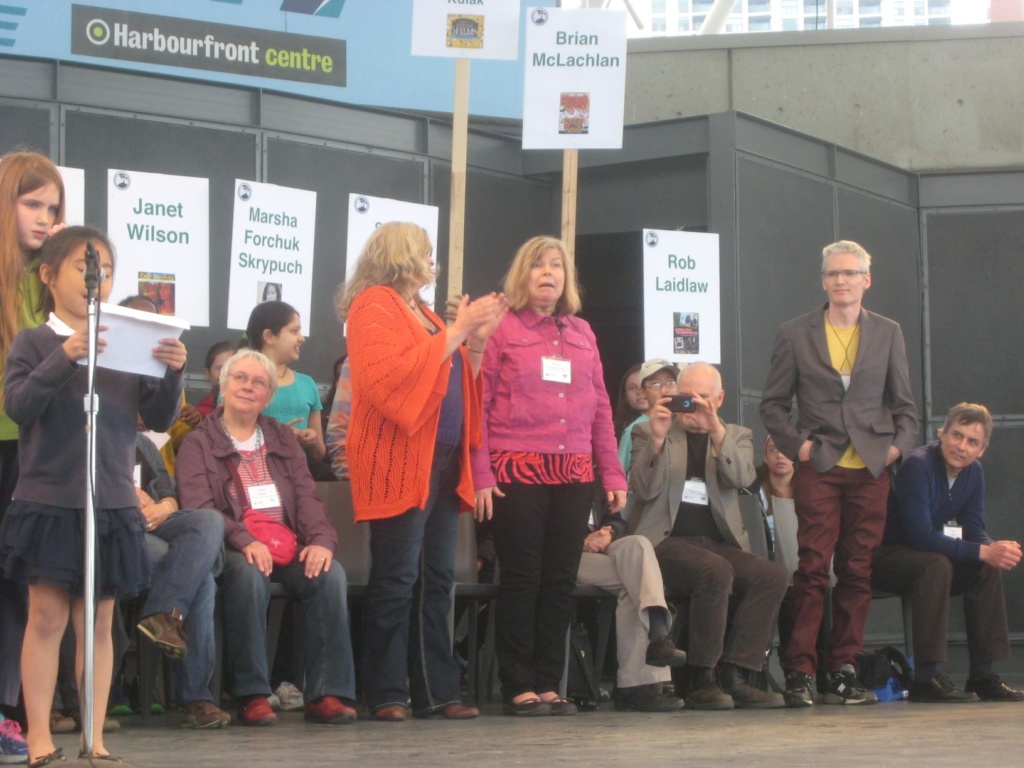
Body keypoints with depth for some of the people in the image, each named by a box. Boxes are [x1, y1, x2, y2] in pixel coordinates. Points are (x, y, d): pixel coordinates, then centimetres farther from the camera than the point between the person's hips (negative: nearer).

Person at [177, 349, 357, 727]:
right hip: (231, 549, -4)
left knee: (331, 575, -26)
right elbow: (198, 507, -7)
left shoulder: (281, 438, 22)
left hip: (289, 546, 4)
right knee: (249, 575, -38)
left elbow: (307, 495, 12)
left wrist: (321, 540, -10)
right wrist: (244, 541, -23)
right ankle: (252, 695, -31)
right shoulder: (199, 443, 9)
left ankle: (327, 694, -27)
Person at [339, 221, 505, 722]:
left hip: (443, 464, 9)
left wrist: (476, 342, 7)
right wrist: (454, 334, -16)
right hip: (399, 464, -9)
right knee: (397, 581, -9)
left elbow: (454, 381, 23)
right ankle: (387, 694, -6)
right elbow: (390, 375, -20)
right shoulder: (374, 307, -4)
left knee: (436, 582, 6)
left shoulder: (422, 313, 23)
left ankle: (437, 692, 8)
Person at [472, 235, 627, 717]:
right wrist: (480, 475, -11)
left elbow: (600, 407, 17)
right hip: (517, 473, -5)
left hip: (575, 474, 5)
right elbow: (477, 404, -3)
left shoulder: (582, 333, 16)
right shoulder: (501, 329, 1)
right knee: (521, 580, -3)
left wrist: (613, 474, 12)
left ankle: (548, 685, 11)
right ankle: (518, 689, 3)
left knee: (561, 582, 4)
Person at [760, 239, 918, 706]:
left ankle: (842, 671, 9)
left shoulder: (888, 334, 12)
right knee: (813, 570, -9)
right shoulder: (795, 335, 7)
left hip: (870, 470, 2)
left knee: (858, 572, 3)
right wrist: (795, 444, -4)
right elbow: (772, 403, 9)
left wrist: (899, 445, 1)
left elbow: (903, 403, 16)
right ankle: (798, 672, -7)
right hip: (818, 470, -2)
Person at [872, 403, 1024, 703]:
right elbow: (921, 536, -30)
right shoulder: (918, 466, -23)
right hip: (882, 555, -8)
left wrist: (998, 548, -23)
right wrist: (984, 552, -33)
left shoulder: (973, 472, 2)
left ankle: (982, 675, -7)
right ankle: (926, 677, -34)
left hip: (922, 554, 8)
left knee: (987, 568, -11)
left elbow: (974, 531, 1)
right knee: (936, 565, -34)